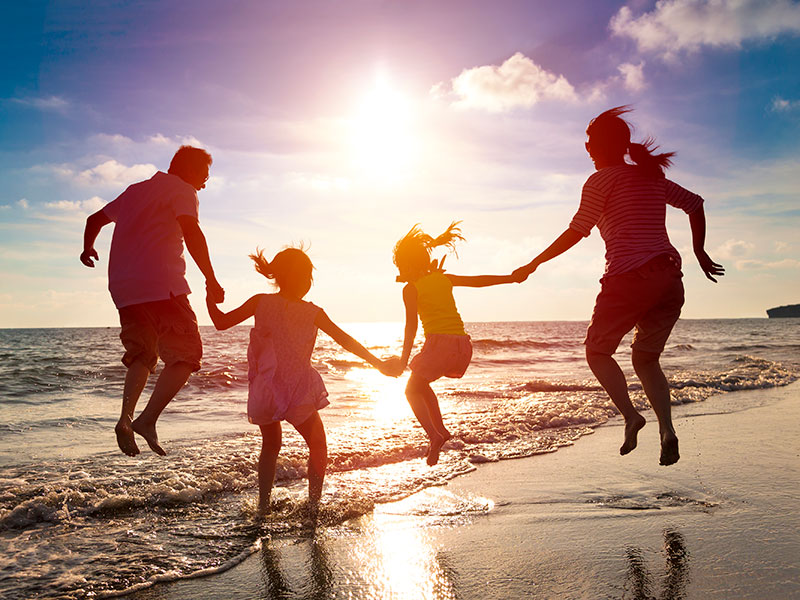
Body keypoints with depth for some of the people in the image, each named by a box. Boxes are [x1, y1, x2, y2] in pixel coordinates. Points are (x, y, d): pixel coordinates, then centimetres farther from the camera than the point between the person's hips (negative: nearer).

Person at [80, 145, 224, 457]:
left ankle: (126, 417, 3)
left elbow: (95, 219, 35)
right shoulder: (182, 190, 2)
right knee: (186, 354, -3)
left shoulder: (135, 190, 25)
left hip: (123, 288, 8)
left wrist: (88, 249, 53)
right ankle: (148, 418, -15)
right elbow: (191, 232, -16)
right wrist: (211, 280, -14)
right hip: (161, 285, -8)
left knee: (142, 355, 19)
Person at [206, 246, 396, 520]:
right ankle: (314, 505, 10)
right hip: (299, 394, -2)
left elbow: (221, 322, 1)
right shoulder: (312, 312, -3)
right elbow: (346, 341, -2)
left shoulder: (261, 302, -1)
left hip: (265, 392, 2)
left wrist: (210, 298, 19)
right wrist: (377, 362, 5)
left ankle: (263, 505, 23)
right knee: (318, 445, 19)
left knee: (270, 445, 26)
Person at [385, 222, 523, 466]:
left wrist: (403, 360, -5)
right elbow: (479, 281, 21)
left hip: (439, 342, -7)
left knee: (412, 391, 9)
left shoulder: (411, 288, 1)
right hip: (463, 343, 7)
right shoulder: (444, 278, 17)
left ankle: (434, 436, -12)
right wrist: (512, 278, 30)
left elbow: (411, 325, -6)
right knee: (421, 384, 26)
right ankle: (440, 430, 19)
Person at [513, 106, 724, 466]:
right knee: (645, 359, 18)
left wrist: (534, 264, 1)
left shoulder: (601, 180, 0)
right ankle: (666, 429, -1)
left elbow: (576, 232, -6)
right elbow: (695, 205, 24)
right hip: (669, 279, 6)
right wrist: (699, 252, 31)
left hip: (629, 277, -6)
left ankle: (630, 415, -10)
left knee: (597, 351, 11)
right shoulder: (652, 177, 19)